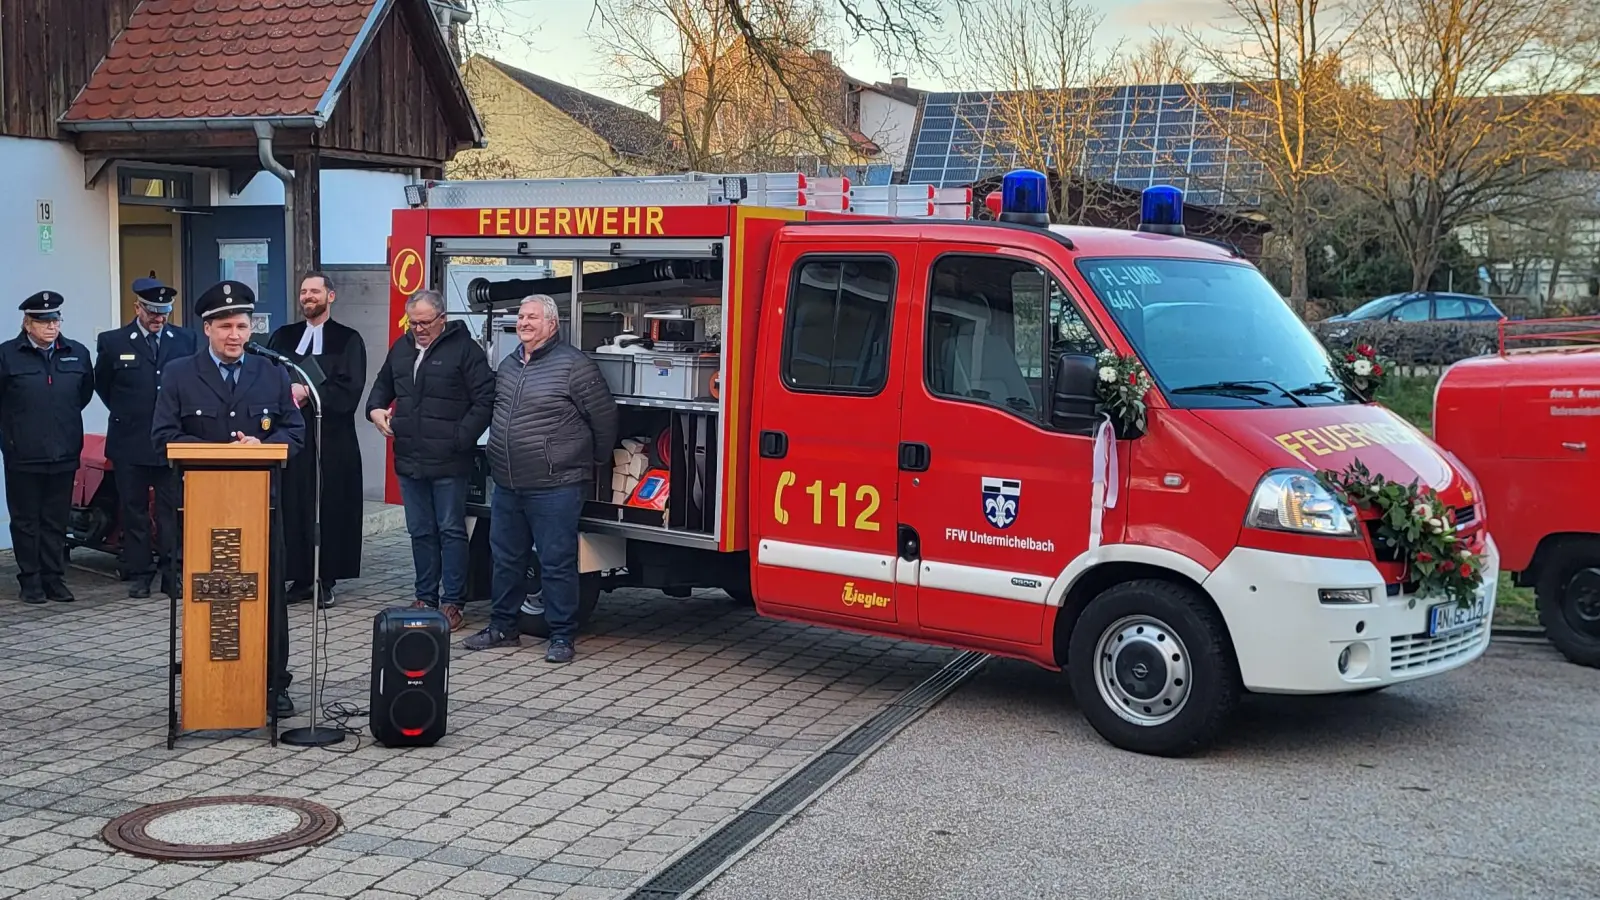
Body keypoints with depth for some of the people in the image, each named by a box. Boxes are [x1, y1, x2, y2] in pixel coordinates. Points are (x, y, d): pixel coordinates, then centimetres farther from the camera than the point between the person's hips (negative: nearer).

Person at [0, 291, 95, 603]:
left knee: (57, 520, 8)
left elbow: (86, 391, 19)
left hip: (65, 453, 3)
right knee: (26, 520, 5)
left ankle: (54, 579, 16)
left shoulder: (77, 353, 5)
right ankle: (31, 581, 12)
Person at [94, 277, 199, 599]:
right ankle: (139, 574, 13)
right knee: (134, 510, 6)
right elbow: (102, 385, 14)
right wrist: (125, 414, 11)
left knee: (173, 511, 1)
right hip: (129, 442, 0)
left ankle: (173, 574, 7)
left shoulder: (186, 340, 4)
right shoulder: (112, 342, 1)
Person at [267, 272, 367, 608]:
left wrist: (307, 393, -12)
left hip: (332, 441, -3)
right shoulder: (283, 337, 15)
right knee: (293, 507, 0)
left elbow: (349, 391, -7)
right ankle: (299, 579, 7)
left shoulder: (348, 340, 4)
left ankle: (326, 582, 5)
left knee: (329, 509, -1)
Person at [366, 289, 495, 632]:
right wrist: (375, 409, 8)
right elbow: (383, 385, 29)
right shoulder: (401, 348, 13)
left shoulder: (464, 349, -7)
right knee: (420, 533, 13)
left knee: (451, 531, 0)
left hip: (448, 463, -6)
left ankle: (452, 603, 6)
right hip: (409, 460, 6)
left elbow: (485, 399, -11)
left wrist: (461, 439, -16)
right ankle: (425, 598, 22)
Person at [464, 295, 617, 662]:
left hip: (555, 488, -7)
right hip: (507, 486, 7)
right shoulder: (508, 364, 13)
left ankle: (561, 636, 7)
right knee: (505, 559, 16)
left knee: (557, 564, -1)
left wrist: (593, 462, 3)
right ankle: (503, 627, 28)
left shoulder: (574, 365, -10)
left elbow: (604, 417, -7)